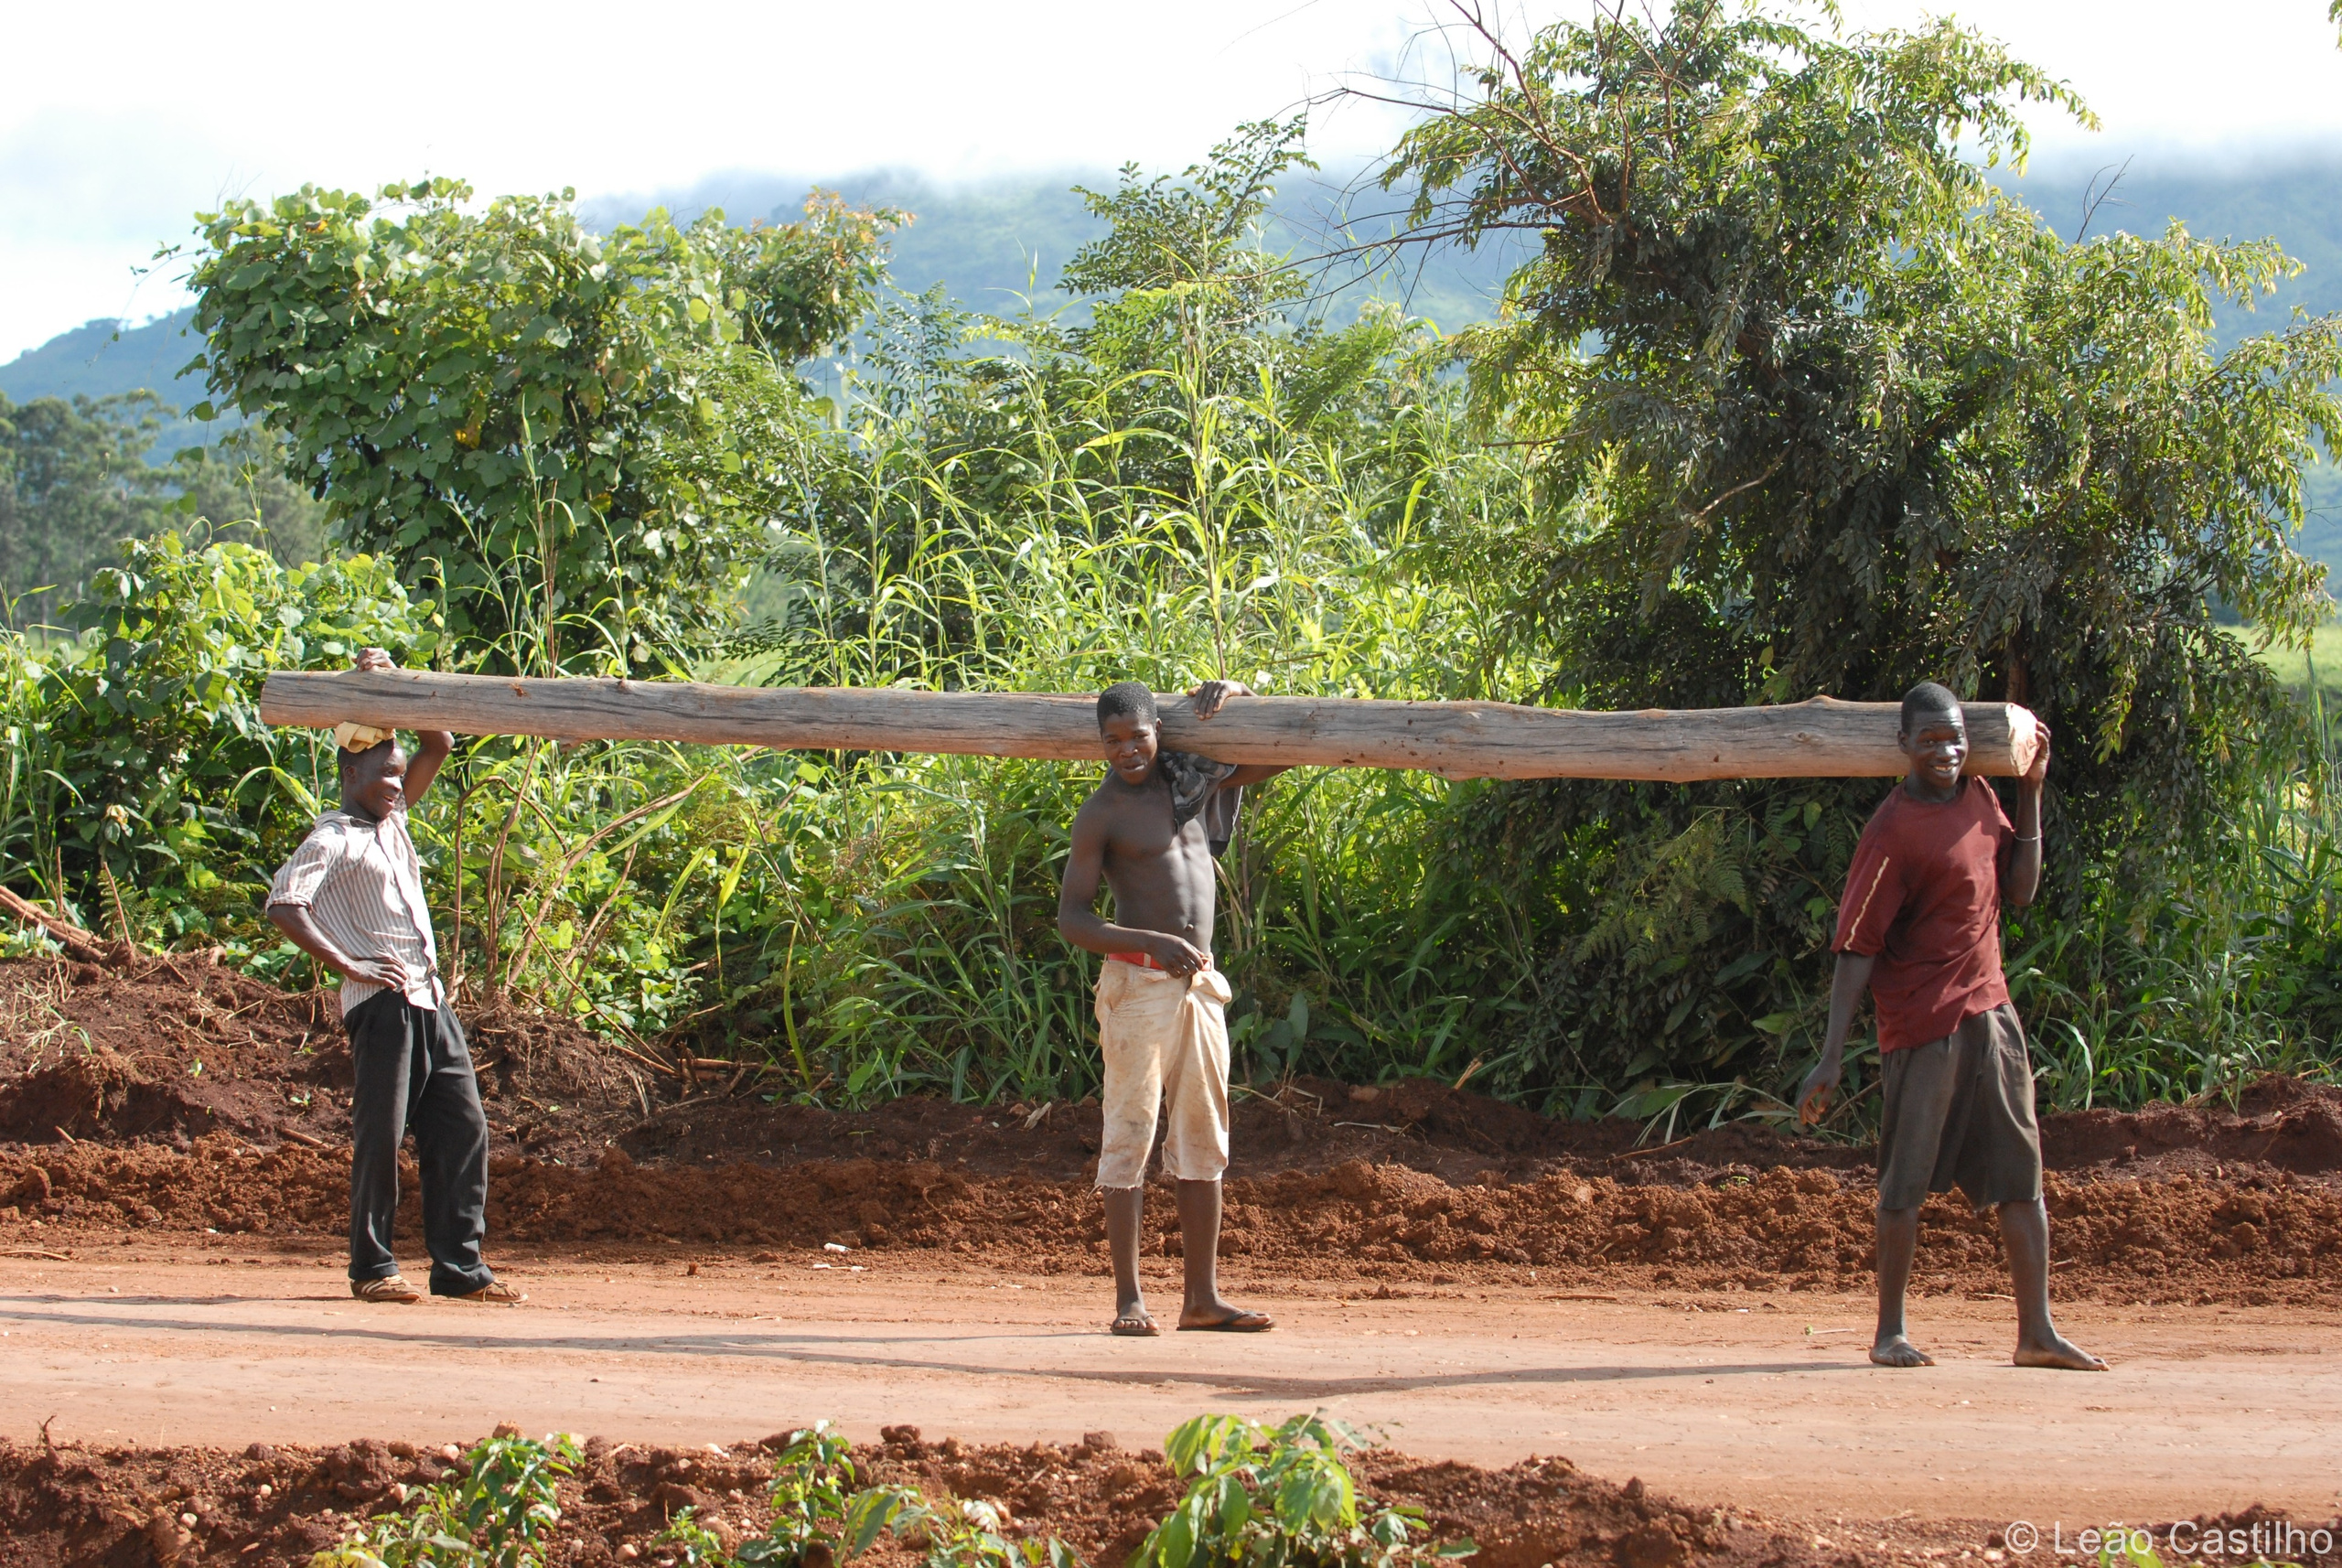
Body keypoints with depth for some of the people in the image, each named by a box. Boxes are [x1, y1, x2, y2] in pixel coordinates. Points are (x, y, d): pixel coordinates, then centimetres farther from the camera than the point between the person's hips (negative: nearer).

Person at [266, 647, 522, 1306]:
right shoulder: (332, 840, -5)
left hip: (430, 1002, 8)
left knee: (463, 1130, 4)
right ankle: (372, 1269, 2)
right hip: (383, 1004, -8)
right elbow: (284, 904, -17)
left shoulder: (394, 821, 19)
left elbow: (439, 745, 24)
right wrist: (347, 965, -17)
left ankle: (460, 1266, 6)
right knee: (380, 1137, -4)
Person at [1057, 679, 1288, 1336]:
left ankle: (1203, 1297, 10)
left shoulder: (1191, 783, 11)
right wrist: (1153, 943, -20)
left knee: (1203, 1140, 7)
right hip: (1136, 984, -6)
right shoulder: (1100, 815, -4)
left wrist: (1233, 692, 6)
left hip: (1200, 985, 6)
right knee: (1131, 1135, -5)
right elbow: (1071, 919, -7)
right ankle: (1129, 1300, -3)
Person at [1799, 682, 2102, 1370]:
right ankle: (1890, 1332, 11)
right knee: (1906, 1180, -1)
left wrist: (2031, 792, 7)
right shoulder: (1893, 832, -14)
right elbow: (1856, 949, -15)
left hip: (1990, 1010, 7)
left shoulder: (1977, 798, 9)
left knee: (2022, 1173, 5)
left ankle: (2037, 1331, 8)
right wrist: (1830, 1060, -19)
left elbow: (2019, 889, 13)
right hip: (1921, 1022, -7)